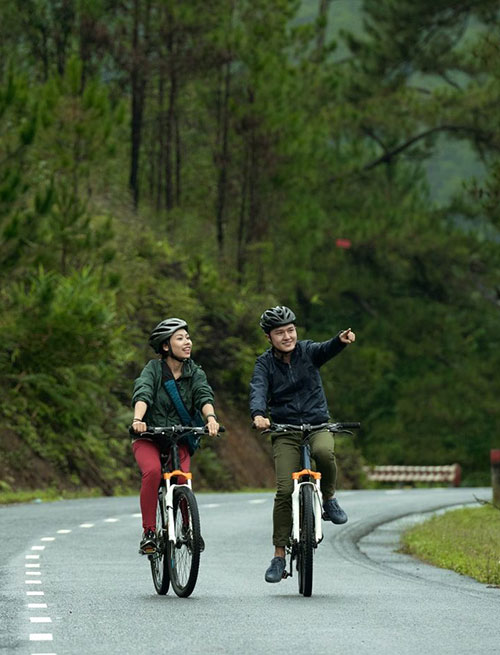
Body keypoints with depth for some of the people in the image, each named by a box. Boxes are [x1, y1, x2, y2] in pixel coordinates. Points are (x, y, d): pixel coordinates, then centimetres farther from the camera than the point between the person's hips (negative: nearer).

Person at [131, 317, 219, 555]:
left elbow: (204, 397, -13)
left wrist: (210, 416, -35)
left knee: (182, 481, -24)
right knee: (152, 471, -32)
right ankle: (148, 532, -23)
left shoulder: (195, 373, 4)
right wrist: (138, 419, -42)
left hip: (179, 440, 2)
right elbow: (142, 395, -21)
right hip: (149, 438, -2)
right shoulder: (154, 369, -4)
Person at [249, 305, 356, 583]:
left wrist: (341, 341, -44)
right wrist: (258, 414, -37)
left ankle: (328, 497, -6)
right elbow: (258, 391, -15)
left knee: (323, 451, -36)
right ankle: (279, 555, -3)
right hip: (285, 431, 0)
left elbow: (326, 350, -20)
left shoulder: (307, 351, 2)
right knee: (285, 490, -13)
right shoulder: (265, 363, 2)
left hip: (318, 424, 0)